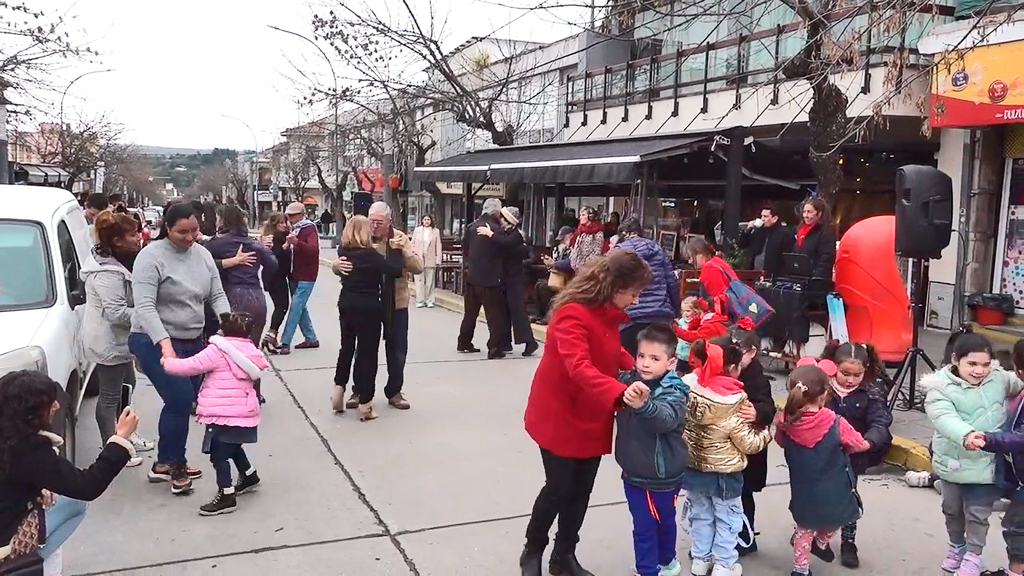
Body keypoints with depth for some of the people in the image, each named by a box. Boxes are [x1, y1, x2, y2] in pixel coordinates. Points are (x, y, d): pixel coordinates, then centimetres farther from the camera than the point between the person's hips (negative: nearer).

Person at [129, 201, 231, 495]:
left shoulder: (202, 254, 4)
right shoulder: (151, 256, -15)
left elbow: (217, 295, 6)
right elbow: (144, 306, -22)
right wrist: (164, 343, -33)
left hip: (193, 342, 7)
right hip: (155, 343, -7)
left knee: (184, 402, 12)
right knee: (181, 400, -13)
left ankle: (166, 463, 29)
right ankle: (172, 464, 8)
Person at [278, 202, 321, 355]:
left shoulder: (310, 229, -10)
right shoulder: (293, 229, 11)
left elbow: (314, 250, -26)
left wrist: (297, 242, -42)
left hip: (306, 276, -8)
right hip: (294, 275, 8)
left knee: (295, 307, -11)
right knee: (300, 307, 13)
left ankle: (285, 343, -13)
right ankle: (311, 339, 23)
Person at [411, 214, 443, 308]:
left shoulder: (436, 231, 4)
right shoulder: (417, 230, 6)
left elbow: (438, 246, 2)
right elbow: (413, 244, 8)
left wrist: (438, 260, -3)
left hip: (431, 260, 0)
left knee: (430, 282, 4)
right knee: (419, 280, 1)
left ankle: (429, 301, 10)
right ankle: (420, 301, 7)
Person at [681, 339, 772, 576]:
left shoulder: (688, 386, -13)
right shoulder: (735, 402, -24)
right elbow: (749, 444, -15)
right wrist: (765, 433, 4)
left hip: (692, 466, 4)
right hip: (724, 473, -4)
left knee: (700, 515, 21)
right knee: (727, 518, 16)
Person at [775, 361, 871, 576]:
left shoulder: (785, 423, -15)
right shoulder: (836, 424, -22)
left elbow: (780, 442, 8)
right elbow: (859, 444, -2)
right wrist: (867, 442, 20)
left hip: (803, 494, 3)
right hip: (833, 494, -2)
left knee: (804, 529, 24)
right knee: (831, 523, 30)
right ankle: (821, 543, 50)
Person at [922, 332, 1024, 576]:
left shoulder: (1000, 379, -6)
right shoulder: (941, 387, -18)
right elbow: (945, 418, -35)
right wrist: (966, 435, -54)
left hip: (986, 463, 1)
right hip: (953, 462, 0)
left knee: (977, 513, 6)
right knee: (952, 509, 19)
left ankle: (973, 555, 27)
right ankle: (956, 546, 43)